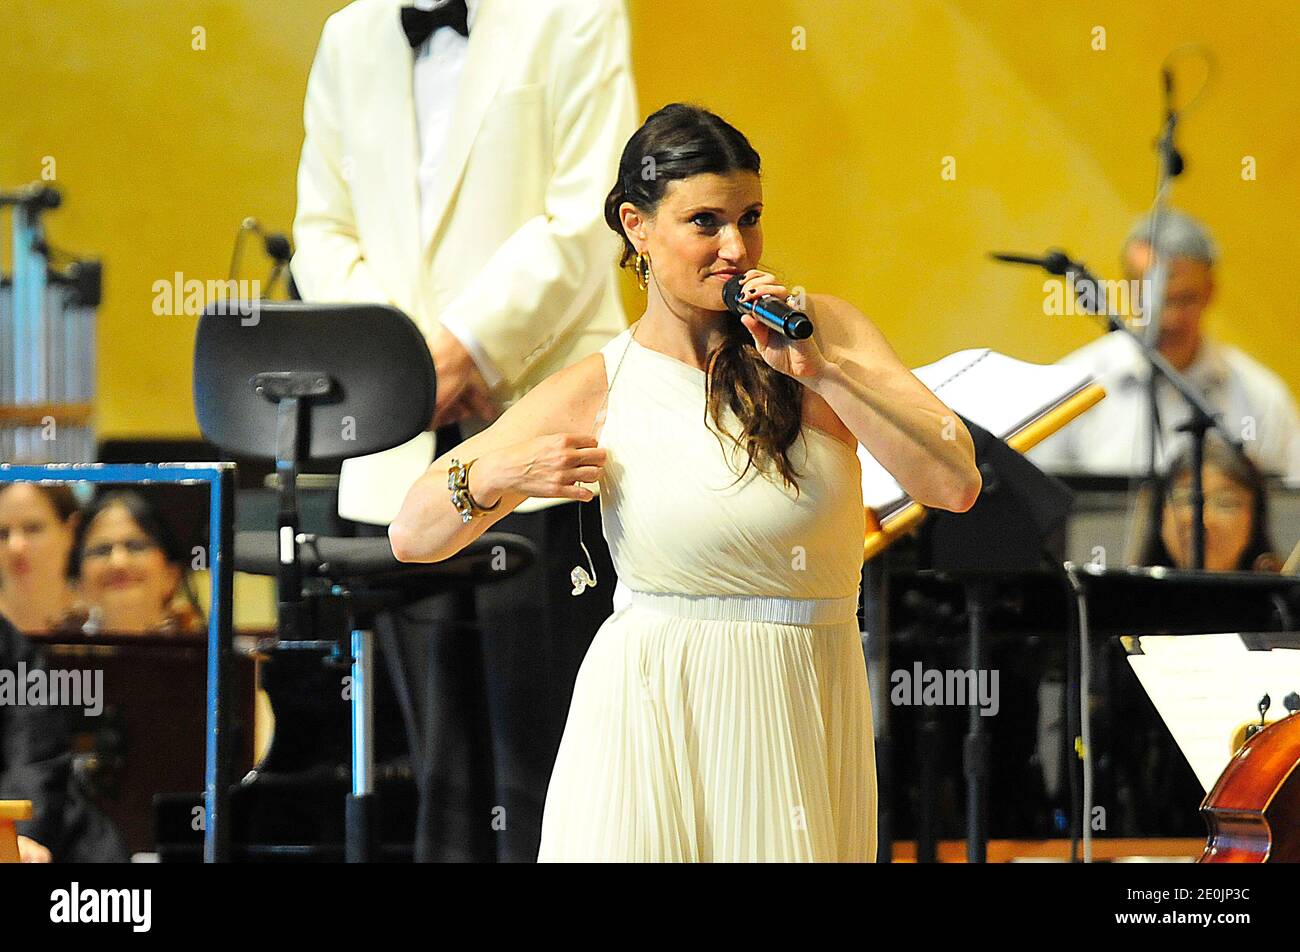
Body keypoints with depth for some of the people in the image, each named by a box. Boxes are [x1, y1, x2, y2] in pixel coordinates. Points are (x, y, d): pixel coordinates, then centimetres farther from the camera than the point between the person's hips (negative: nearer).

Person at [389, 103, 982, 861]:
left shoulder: (822, 331, -1)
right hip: (655, 720, -1)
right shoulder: (598, 390, -1)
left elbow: (956, 484, -12)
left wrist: (822, 368, -18)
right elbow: (413, 535, 5)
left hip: (806, 716, 1)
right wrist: (496, 476, -16)